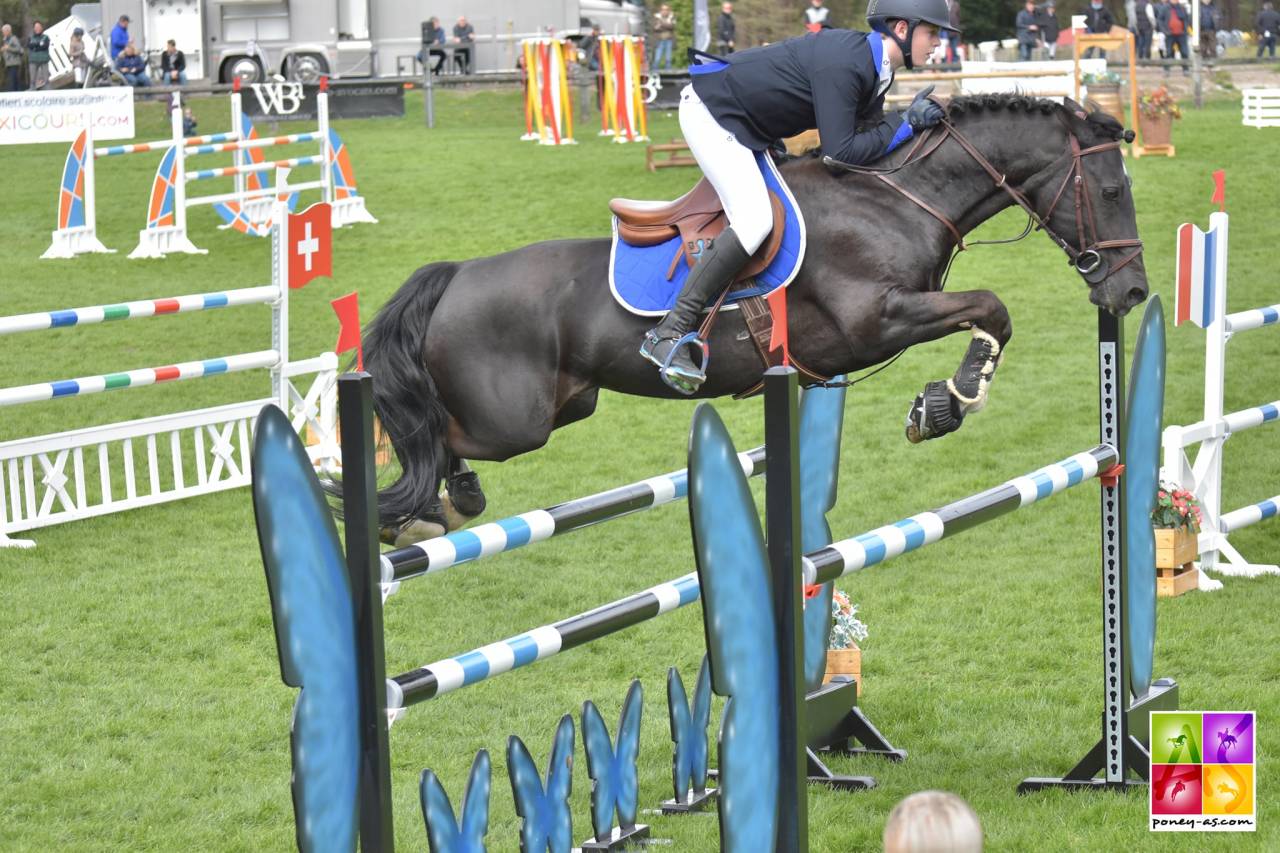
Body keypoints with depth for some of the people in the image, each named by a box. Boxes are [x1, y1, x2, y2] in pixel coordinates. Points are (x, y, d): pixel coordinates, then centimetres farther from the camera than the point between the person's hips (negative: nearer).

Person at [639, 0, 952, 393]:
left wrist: (915, 120, -8)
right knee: (754, 219, -24)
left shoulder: (875, 69, 3)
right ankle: (670, 334, -23)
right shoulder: (842, 64, -27)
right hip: (710, 110, -11)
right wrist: (906, 123, -22)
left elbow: (868, 137, 6)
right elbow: (840, 153, -30)